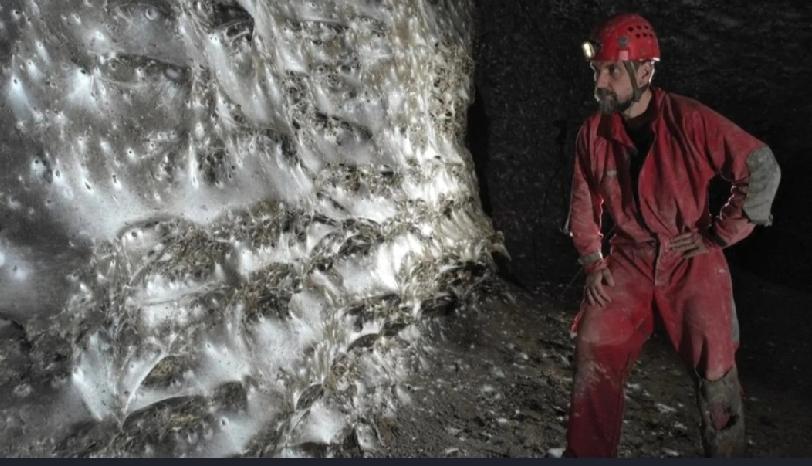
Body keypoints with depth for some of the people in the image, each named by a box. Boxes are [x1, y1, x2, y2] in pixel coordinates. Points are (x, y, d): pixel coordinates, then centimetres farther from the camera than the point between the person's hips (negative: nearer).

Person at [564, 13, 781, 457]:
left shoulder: (690, 120, -17)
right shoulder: (593, 133, -5)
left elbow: (762, 168, -13)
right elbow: (583, 203, 8)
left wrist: (719, 234, -11)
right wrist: (592, 260, 0)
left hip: (692, 261, -3)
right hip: (629, 260, 3)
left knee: (715, 371, 4)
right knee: (593, 351, -2)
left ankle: (726, 450, 29)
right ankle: (586, 452, 17)